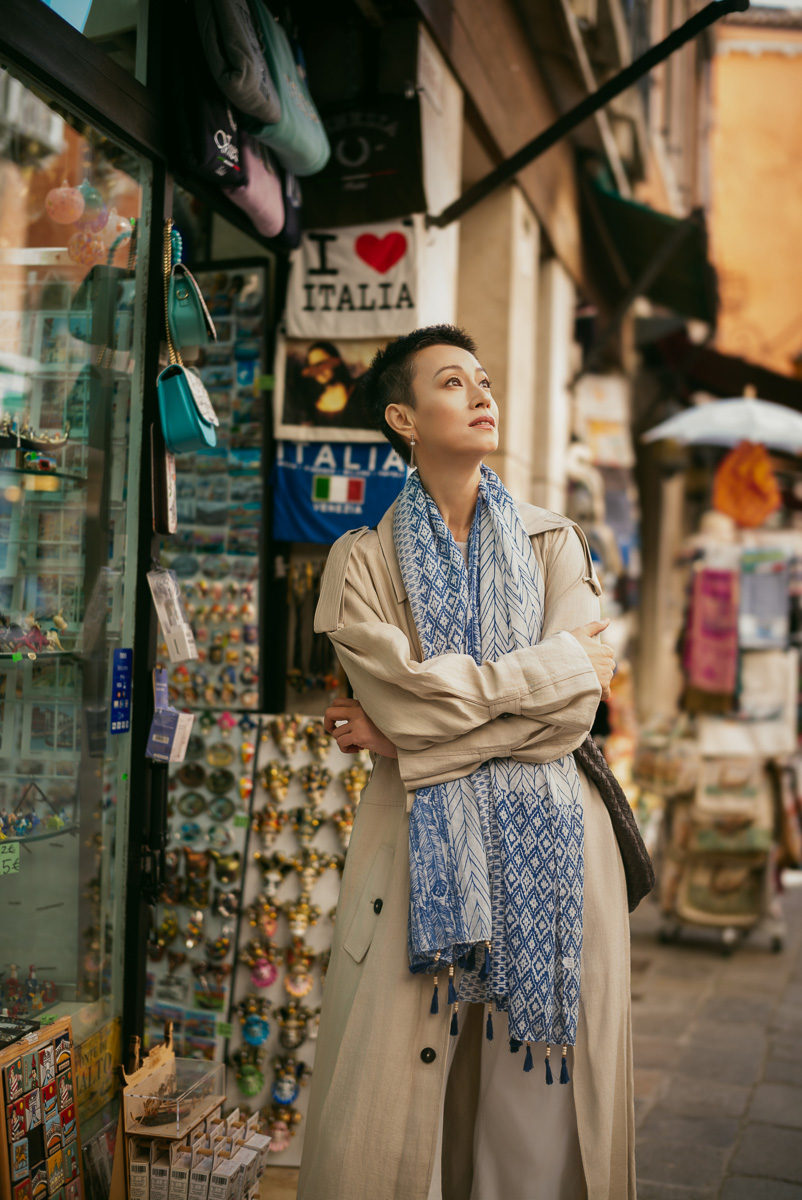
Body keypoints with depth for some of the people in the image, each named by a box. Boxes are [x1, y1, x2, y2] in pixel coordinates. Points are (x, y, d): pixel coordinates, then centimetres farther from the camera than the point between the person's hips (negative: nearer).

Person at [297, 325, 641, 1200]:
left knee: (540, 1111, 4)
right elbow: (405, 699, -10)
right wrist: (558, 662, -5)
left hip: (549, 849, 2)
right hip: (421, 852, -1)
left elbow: (574, 712, -4)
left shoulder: (551, 542, 9)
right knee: (386, 1124, 0)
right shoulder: (362, 561, 5)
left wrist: (406, 739, -9)